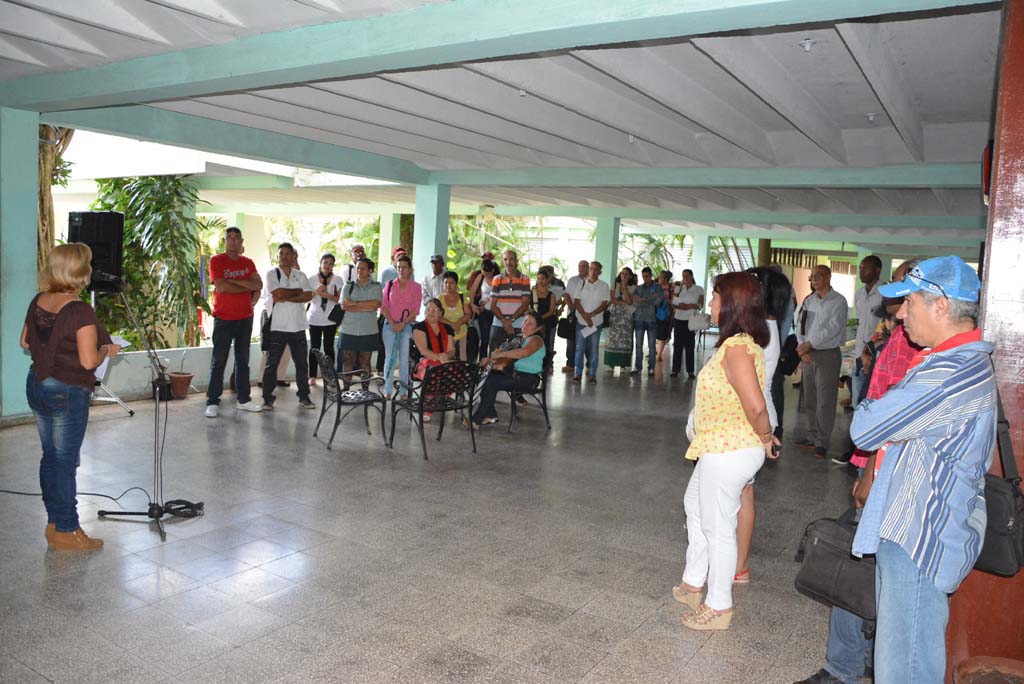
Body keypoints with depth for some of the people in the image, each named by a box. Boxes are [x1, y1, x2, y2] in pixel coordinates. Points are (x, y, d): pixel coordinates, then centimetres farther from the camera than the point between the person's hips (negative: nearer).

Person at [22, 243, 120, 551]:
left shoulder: (38, 302, 1)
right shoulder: (81, 312, -21)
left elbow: (25, 342, 13)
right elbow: (89, 361, -22)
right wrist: (107, 350, -4)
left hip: (37, 386, 7)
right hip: (67, 393, -7)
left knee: (50, 457, 17)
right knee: (65, 462, 3)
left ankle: (54, 522, 28)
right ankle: (66, 532, 13)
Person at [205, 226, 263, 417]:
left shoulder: (248, 262, 9)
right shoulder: (216, 260, -5)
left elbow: (259, 285, -2)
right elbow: (221, 286, -17)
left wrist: (235, 281, -14)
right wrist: (247, 287, -8)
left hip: (245, 318, 5)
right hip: (223, 318, -5)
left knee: (243, 360, 10)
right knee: (218, 361, -3)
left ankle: (244, 399, 17)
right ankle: (212, 402, 2)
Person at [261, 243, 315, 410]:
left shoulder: (301, 275, 10)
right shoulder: (271, 274, -1)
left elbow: (309, 296, -5)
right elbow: (277, 293, -17)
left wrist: (286, 297, -14)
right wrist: (298, 291, -5)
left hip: (298, 327, 4)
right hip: (277, 327, -3)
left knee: (302, 362, 9)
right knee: (271, 363, 2)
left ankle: (304, 397, 19)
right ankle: (267, 398, 10)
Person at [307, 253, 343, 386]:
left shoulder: (337, 280, 2)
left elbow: (341, 299, -1)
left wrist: (328, 295, -17)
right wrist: (316, 292, -15)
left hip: (330, 319, 0)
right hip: (314, 319, 0)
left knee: (329, 347, 2)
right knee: (314, 347, 2)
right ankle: (312, 376, 8)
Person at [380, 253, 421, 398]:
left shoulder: (416, 287, 4)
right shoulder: (389, 285, 7)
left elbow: (416, 310, -1)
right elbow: (384, 306, 4)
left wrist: (403, 323, -11)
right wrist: (392, 323, -8)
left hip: (407, 326, -1)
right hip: (390, 325, 1)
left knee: (404, 359, -1)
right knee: (389, 358, 2)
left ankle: (403, 392, 4)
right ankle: (388, 391, 6)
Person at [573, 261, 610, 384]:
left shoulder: (604, 286, 2)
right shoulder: (582, 284, 5)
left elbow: (604, 304, -3)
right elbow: (576, 302, 1)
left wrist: (591, 314, -15)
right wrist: (585, 316, -11)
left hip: (596, 322, -1)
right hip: (581, 321, 1)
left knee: (594, 348, 2)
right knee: (579, 347, 0)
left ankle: (592, 374, 8)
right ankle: (578, 373, 6)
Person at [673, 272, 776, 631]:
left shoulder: (736, 347, -24)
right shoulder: (745, 342, 7)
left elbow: (755, 406, -33)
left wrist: (764, 434, -16)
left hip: (728, 451, -11)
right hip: (720, 449, 11)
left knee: (717, 527, 5)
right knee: (695, 505, 26)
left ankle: (719, 606, 24)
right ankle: (693, 582, 42)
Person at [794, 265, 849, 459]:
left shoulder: (838, 301, -6)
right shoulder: (809, 301, 11)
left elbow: (832, 329, -15)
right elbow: (801, 327, 9)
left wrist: (809, 344, -16)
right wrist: (802, 349, -5)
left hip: (828, 354, -6)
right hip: (808, 355, 6)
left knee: (825, 401, -5)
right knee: (809, 399, 11)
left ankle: (822, 443, 2)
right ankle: (813, 437, 22)